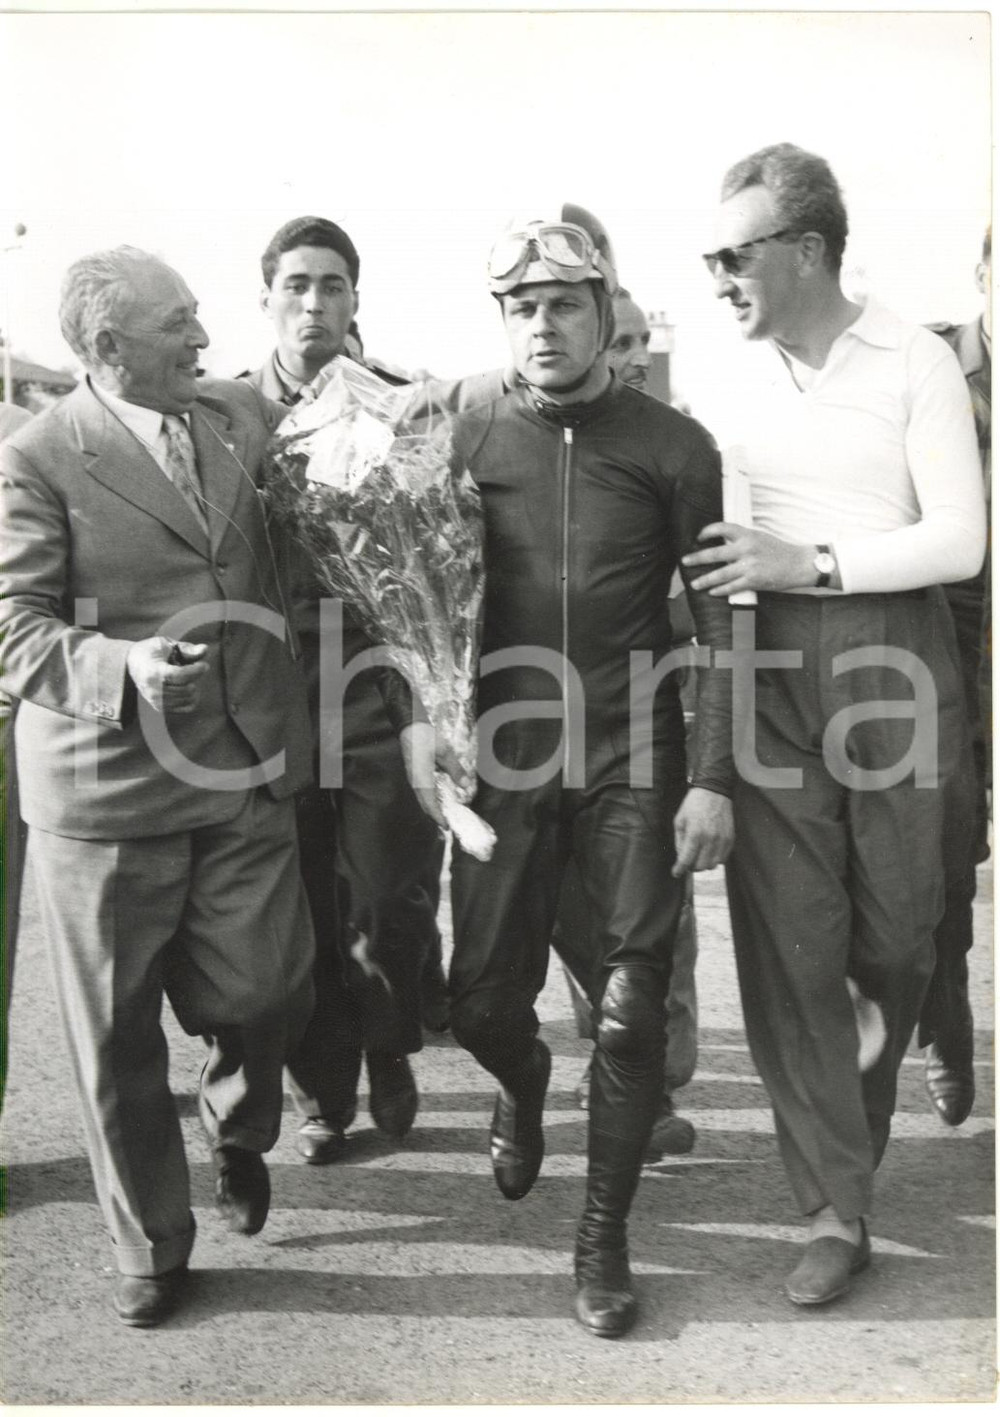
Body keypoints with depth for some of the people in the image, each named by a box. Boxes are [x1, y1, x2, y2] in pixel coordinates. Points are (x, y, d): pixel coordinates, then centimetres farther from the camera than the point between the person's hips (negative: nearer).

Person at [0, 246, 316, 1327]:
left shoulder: (244, 417, 8)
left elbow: (280, 566, 23)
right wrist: (121, 669, -29)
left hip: (247, 772, 4)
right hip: (105, 784, -3)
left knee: (265, 993, 6)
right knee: (116, 1033, 8)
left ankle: (239, 1133, 42)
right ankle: (151, 1245, 30)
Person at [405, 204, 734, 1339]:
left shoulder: (672, 445, -1)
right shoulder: (467, 441, 3)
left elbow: (717, 616, -1)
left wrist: (712, 778, -6)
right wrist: (422, 714, -8)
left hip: (634, 758, -1)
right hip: (505, 758, 2)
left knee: (629, 1011, 1)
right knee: (481, 999, 4)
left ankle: (603, 1236, 19)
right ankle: (523, 1081, 42)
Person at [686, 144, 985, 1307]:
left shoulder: (914, 363, -5)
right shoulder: (737, 370, 6)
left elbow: (959, 539, -10)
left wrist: (809, 562, -17)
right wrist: (722, 566, -6)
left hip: (891, 663, -3)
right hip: (768, 669, 3)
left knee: (893, 930, 8)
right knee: (785, 941, 0)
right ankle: (835, 1210, 10)